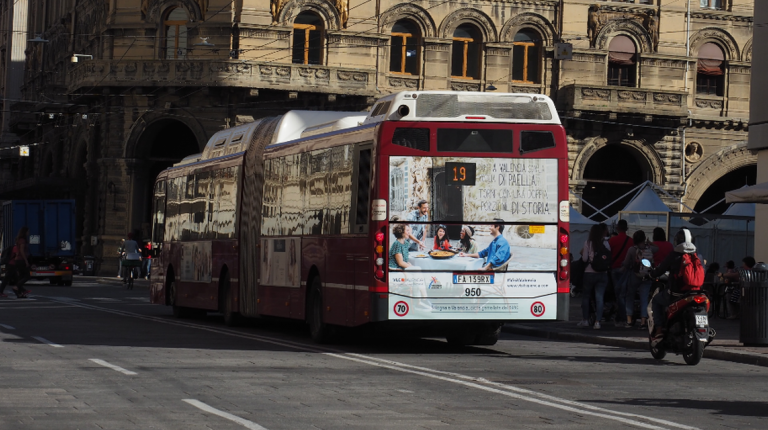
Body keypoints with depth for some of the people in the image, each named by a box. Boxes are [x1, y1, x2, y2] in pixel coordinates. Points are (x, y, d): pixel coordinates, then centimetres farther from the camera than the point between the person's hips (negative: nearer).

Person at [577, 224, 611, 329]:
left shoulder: (588, 243, -7)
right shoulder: (606, 243, 0)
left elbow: (584, 259, -8)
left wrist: (582, 253, 11)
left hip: (589, 273, -2)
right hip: (603, 274, 2)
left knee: (585, 296, 13)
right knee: (599, 297, 1)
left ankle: (585, 320, 14)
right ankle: (597, 321, -5)